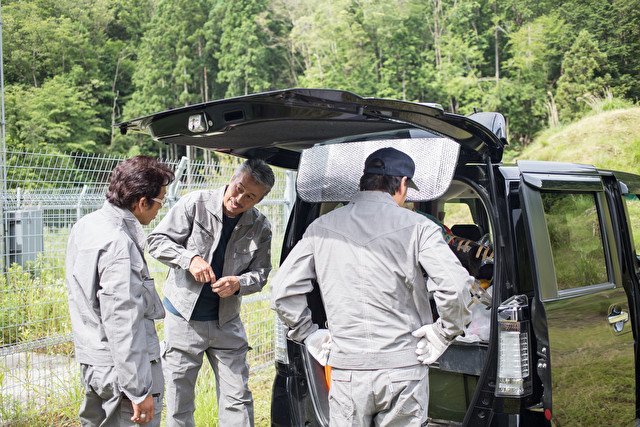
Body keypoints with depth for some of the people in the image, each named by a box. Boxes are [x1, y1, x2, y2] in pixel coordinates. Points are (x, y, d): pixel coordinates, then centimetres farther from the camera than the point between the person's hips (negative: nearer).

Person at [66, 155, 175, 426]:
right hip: (120, 365, -10)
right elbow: (121, 322, -25)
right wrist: (139, 391, -22)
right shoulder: (119, 244, -22)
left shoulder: (85, 226, 7)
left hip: (90, 362, 10)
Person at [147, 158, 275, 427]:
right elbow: (158, 241, -6)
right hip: (184, 317, -2)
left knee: (238, 400, 4)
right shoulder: (195, 204, -10)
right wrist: (190, 259, -23)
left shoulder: (260, 227, -2)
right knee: (179, 404, 6)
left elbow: (260, 273, 4)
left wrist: (238, 283, -18)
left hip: (227, 321, 2)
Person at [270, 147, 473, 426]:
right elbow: (455, 287, -16)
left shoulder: (321, 227, 5)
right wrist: (442, 334, -2)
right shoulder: (416, 226, -5)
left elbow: (283, 290, 4)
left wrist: (309, 335, 12)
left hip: (347, 372, 2)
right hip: (403, 370, -2)